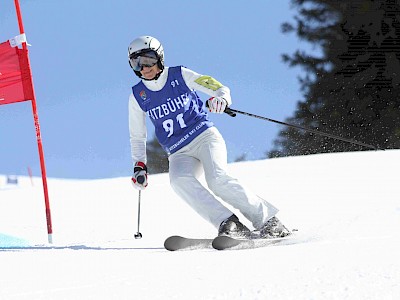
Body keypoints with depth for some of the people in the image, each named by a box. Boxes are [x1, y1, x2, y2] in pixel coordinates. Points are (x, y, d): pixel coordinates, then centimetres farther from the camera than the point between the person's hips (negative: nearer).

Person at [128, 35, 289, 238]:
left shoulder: (180, 76, 0)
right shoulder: (137, 96, 7)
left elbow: (221, 89, -2)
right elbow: (137, 137, 19)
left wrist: (220, 99, -25)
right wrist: (139, 166, 6)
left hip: (204, 136, -2)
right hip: (179, 153, 2)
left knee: (217, 179, -30)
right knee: (179, 180, -32)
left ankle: (267, 220, -19)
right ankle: (228, 224, -34)